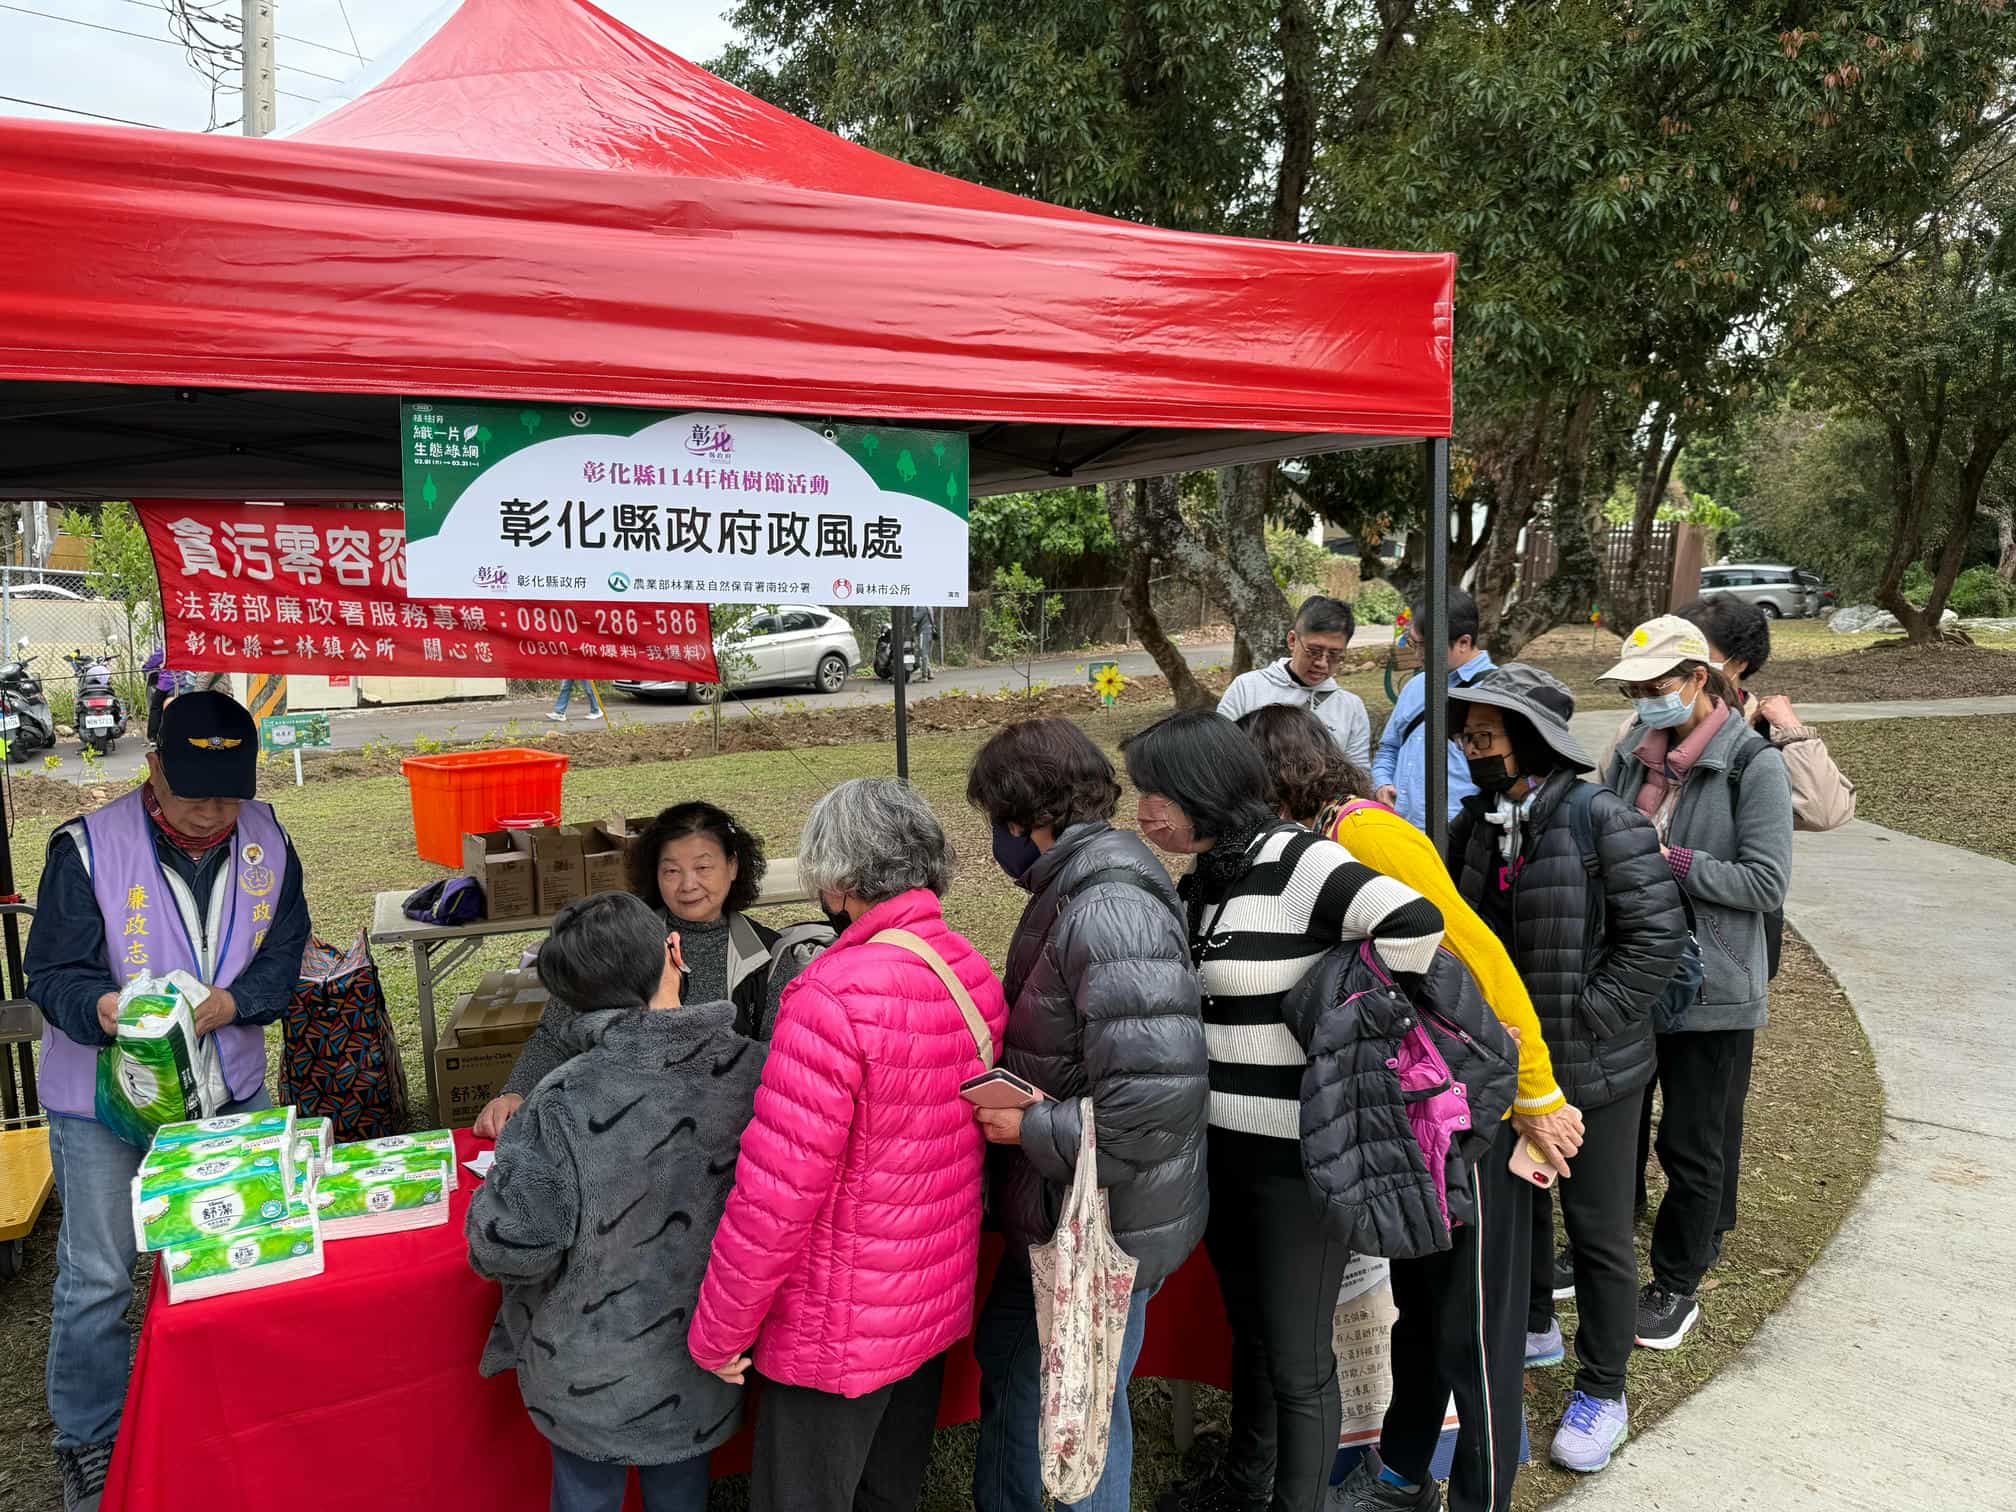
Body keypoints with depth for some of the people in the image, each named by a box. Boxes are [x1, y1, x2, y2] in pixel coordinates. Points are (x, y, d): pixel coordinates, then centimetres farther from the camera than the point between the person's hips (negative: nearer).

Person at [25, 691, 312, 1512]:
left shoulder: (267, 842, -7)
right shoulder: (89, 849, -18)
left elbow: (282, 955, -3)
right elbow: (52, 972, -15)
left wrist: (230, 1003, -23)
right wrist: (100, 1007, -37)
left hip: (229, 1091, 4)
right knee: (96, 1276, 7)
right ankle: (89, 1442, 29)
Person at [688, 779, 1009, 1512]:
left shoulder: (834, 998, -27)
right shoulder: (972, 971, -3)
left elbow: (776, 1193, -25)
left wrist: (717, 1329, -13)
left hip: (844, 1330, -7)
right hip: (938, 1302, 7)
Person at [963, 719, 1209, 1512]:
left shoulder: (1108, 913, -27)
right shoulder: (1070, 894, 5)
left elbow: (1160, 1095, -33)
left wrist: (1032, 1127, -22)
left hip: (1105, 1220, -10)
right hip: (1055, 1213, 10)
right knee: (1007, 1359, 27)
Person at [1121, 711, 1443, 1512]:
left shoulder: (1294, 862, -19)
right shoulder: (1198, 883, 7)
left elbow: (1415, 922, -31)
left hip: (1300, 1154, -9)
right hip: (1222, 1146, 9)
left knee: (1297, 1358, 7)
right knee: (1248, 1328, 27)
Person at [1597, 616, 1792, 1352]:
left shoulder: (1753, 766, -14)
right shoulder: (1633, 751, 3)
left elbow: (1766, 883, -17)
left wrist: (1670, 862, -22)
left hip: (1709, 986, -5)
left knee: (1691, 1146, 9)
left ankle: (1677, 1285, 28)